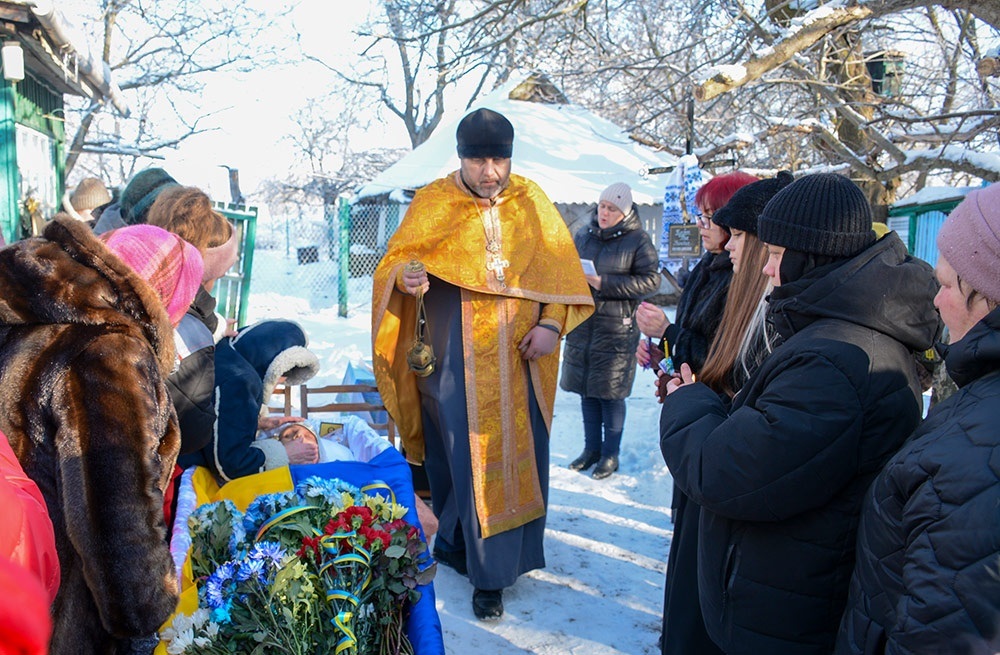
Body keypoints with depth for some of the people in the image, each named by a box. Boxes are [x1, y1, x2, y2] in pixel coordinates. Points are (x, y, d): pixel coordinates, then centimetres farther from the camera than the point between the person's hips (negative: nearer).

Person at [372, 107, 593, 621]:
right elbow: (394, 261, -2)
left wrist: (552, 323, -7)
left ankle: (502, 558, 24)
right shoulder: (432, 204, 0)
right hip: (455, 362, -2)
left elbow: (561, 267, 7)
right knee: (464, 457, 2)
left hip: (518, 357, 2)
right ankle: (479, 560, 21)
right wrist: (406, 278, -25)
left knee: (518, 453, 6)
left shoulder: (530, 201, 6)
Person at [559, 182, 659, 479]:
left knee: (610, 393, 1)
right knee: (586, 390, 12)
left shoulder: (638, 240, -6)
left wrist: (604, 284, -18)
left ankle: (610, 454, 18)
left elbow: (650, 281, -13)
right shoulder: (584, 236, 10)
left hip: (616, 328, -5)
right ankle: (591, 448, 27)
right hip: (582, 323, 5)